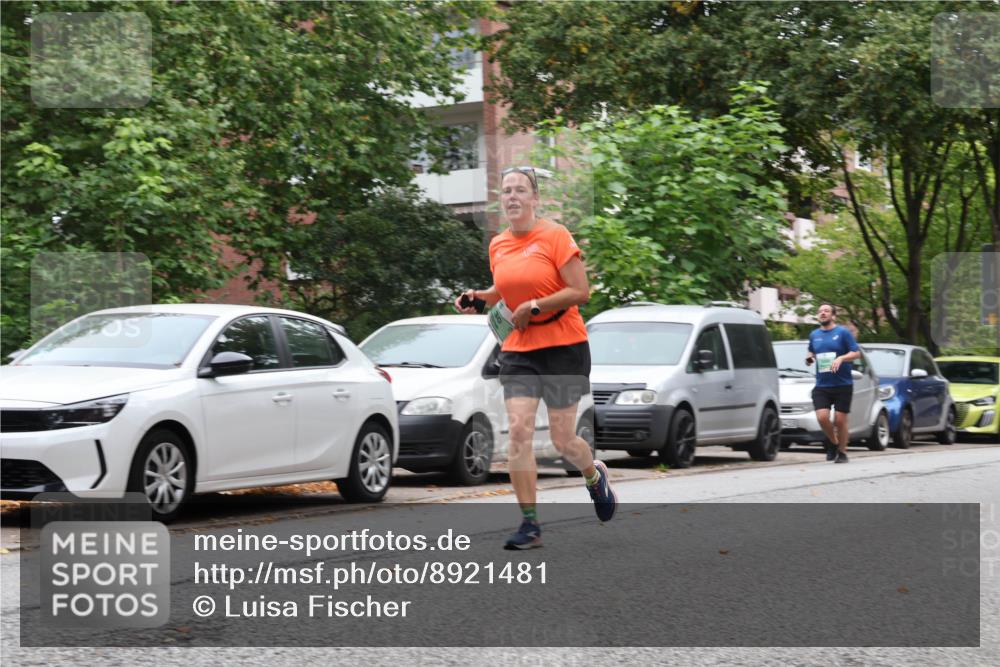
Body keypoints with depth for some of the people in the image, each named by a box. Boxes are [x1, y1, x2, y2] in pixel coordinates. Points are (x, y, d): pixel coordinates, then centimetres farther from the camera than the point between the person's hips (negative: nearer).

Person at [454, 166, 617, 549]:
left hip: (563, 347, -5)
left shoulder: (555, 236, -10)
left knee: (562, 440, 0)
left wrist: (533, 307, -17)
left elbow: (580, 291, -13)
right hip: (517, 350, 5)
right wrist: (480, 297, 6)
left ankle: (595, 476, 35)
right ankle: (529, 524, -5)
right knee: (518, 431, -9)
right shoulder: (497, 245, 8)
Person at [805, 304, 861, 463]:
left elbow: (856, 353, -4)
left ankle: (842, 452, 16)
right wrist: (809, 357, 5)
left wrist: (841, 358, -21)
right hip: (821, 385, 3)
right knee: (822, 417, -13)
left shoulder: (843, 332, -1)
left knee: (840, 420, -2)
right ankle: (833, 442, 14)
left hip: (843, 384, -3)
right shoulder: (814, 335, 12)